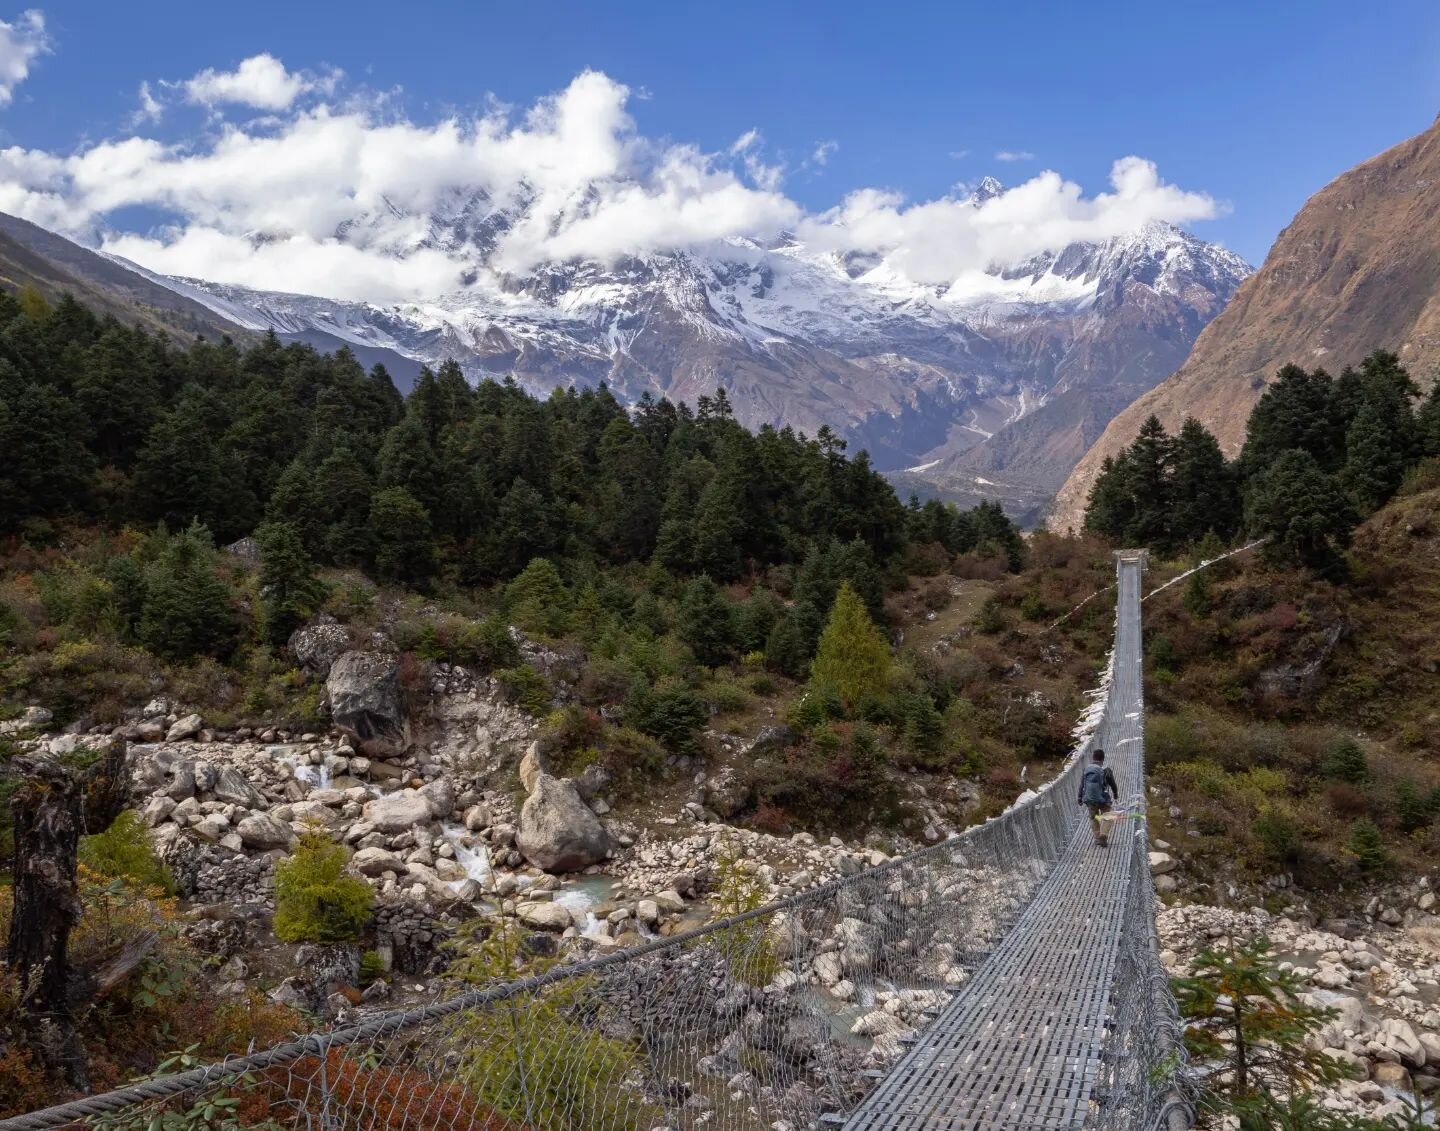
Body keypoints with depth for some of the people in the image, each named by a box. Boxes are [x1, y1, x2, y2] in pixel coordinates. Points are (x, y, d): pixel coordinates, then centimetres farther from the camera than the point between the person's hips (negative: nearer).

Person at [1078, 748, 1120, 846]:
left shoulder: (1086, 769, 0)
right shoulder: (1106, 770, -8)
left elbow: (1081, 785, 4)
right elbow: (1113, 784, 3)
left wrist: (1080, 798, 14)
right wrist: (1116, 794, 22)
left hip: (1089, 799, 3)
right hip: (1103, 799, -3)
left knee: (1093, 818, 17)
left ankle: (1097, 837, 19)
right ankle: (1103, 835, -9)